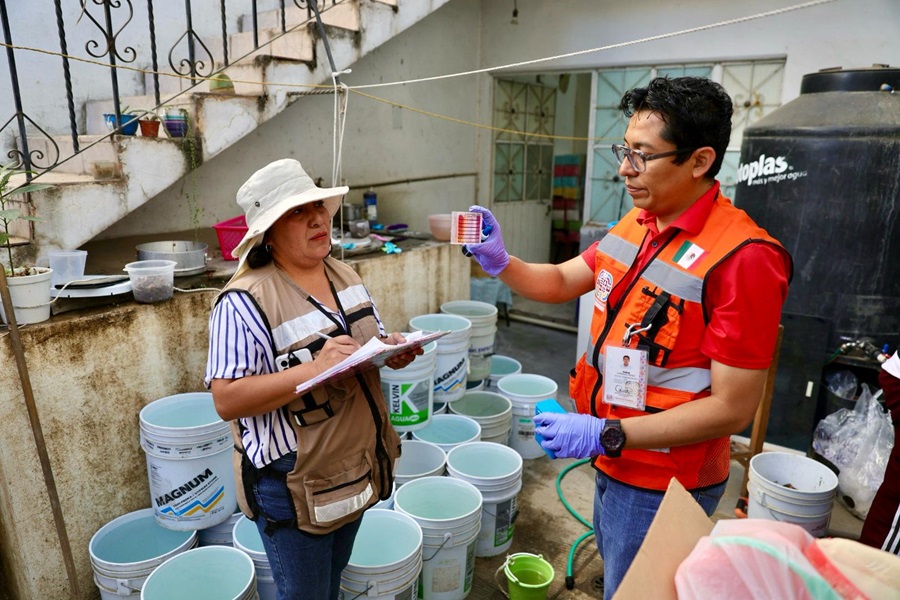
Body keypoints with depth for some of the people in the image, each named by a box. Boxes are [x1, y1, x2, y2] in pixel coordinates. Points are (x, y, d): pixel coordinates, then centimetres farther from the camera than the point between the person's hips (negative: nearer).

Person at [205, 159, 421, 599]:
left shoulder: (345, 276, 3)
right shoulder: (245, 300, -21)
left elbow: (369, 343, 13)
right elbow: (227, 400, -24)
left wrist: (393, 350, -10)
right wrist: (314, 369, -34)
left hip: (356, 471, 7)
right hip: (292, 484, -6)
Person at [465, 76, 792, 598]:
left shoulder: (742, 258, -27)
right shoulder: (637, 225, -1)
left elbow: (732, 408, -25)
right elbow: (561, 282, 8)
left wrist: (605, 434, -27)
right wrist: (500, 261, -10)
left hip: (664, 483, -7)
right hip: (615, 460, 7)